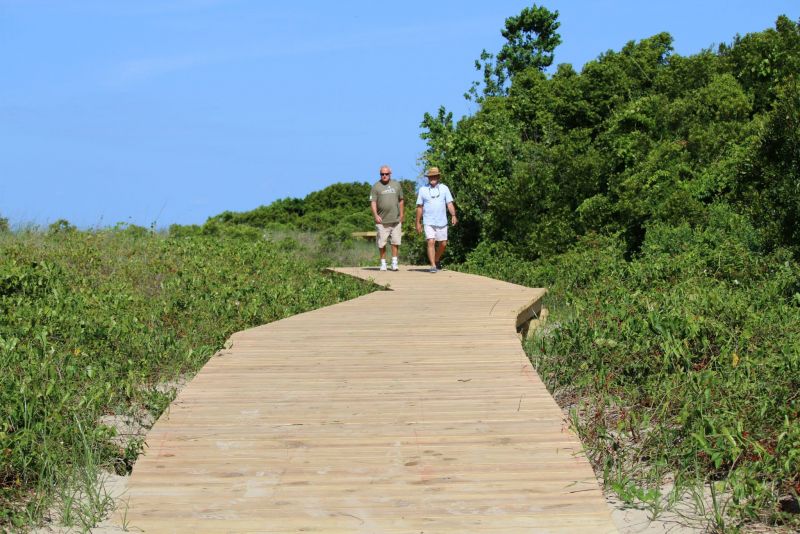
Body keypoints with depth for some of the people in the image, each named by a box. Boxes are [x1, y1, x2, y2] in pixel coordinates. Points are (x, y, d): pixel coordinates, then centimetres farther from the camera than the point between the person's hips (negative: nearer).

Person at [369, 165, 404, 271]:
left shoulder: (396, 185, 11)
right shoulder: (376, 187, 1)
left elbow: (401, 201, 18)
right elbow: (373, 202, -4)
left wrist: (401, 215, 13)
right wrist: (375, 215, -17)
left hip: (396, 219, 2)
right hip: (382, 220, -2)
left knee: (395, 242, -1)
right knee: (382, 243, 3)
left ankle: (394, 262, 4)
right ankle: (383, 263, 13)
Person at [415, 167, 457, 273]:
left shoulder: (444, 188, 5)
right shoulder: (423, 189, 3)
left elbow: (449, 203, -1)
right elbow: (419, 207, 6)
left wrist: (453, 215, -17)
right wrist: (418, 223, 4)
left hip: (442, 221, 2)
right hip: (429, 222, -2)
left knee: (443, 244, 8)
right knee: (431, 242, -14)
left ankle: (437, 260, 34)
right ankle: (433, 265, -13)